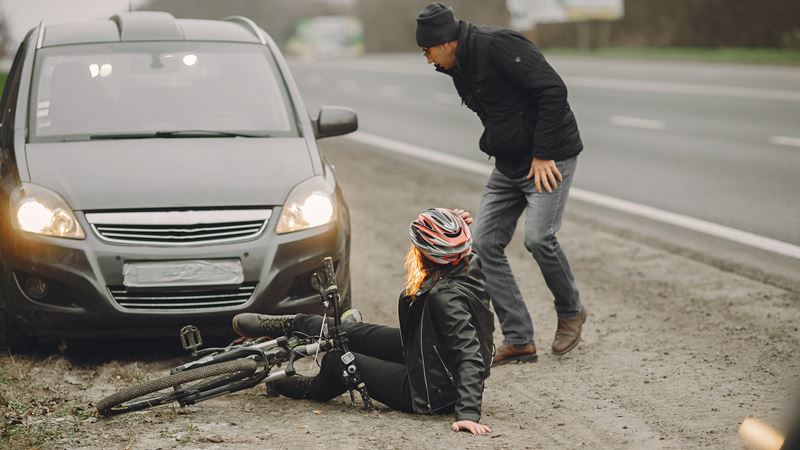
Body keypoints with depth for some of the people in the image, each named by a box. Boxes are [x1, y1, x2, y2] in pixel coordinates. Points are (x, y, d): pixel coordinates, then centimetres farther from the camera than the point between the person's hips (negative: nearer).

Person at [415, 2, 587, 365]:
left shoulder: (497, 45, -21)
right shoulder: (459, 69, 8)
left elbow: (553, 91, -24)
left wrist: (542, 155, -21)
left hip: (550, 158, -9)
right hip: (509, 165, 9)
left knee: (538, 237, -22)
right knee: (485, 243, 0)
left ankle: (571, 312, 6)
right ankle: (518, 339, 3)